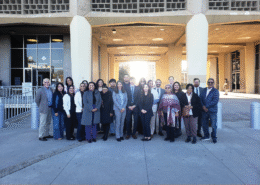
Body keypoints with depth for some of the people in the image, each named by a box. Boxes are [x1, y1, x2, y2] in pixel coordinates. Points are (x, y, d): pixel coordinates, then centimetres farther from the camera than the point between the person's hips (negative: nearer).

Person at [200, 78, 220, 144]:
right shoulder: (204, 90, 10)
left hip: (212, 111, -4)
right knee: (204, 124, 13)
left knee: (213, 125, 2)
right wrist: (203, 106, -11)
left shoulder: (215, 91, -3)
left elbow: (215, 101, -14)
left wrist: (207, 106, -16)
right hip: (204, 110, 4)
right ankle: (206, 136, 31)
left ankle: (214, 138, 19)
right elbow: (200, 98, 5)